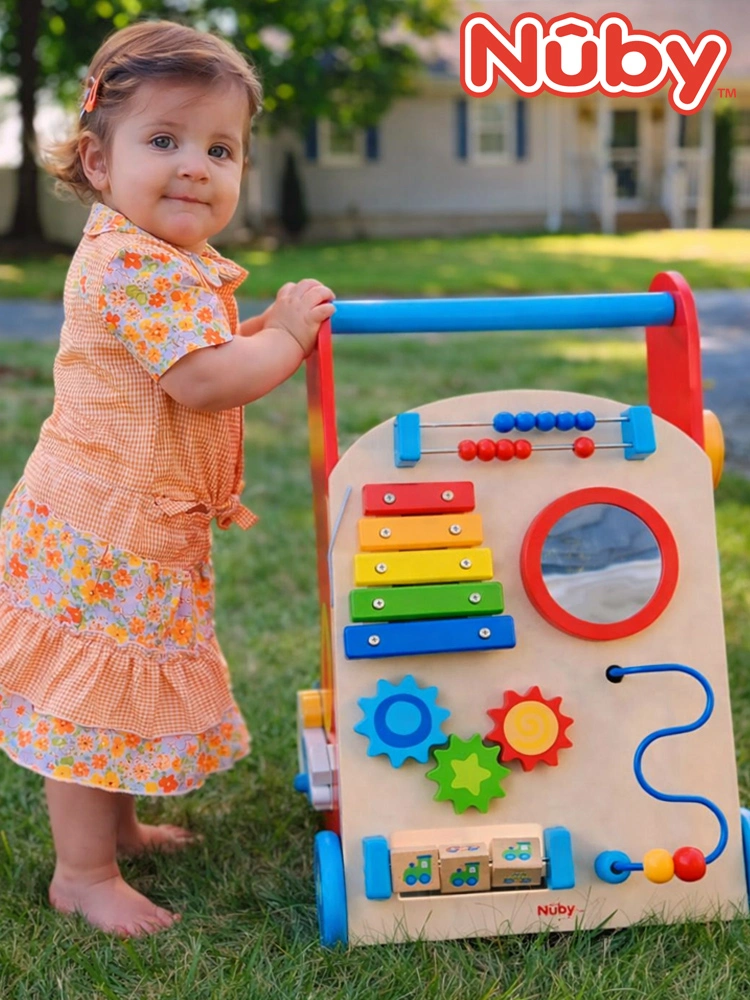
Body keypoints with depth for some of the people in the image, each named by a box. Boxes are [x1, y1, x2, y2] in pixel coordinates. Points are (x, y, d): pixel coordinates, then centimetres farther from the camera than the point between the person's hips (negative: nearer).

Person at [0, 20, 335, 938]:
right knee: (96, 695, 1)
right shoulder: (132, 265, -24)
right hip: (102, 529, -11)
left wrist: (274, 327, 6)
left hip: (145, 528, 11)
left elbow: (209, 355, 22)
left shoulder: (172, 264, 11)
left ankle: (118, 824, 40)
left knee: (123, 689, 23)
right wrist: (287, 335, -16)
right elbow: (204, 382, -30)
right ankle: (83, 874, 14)